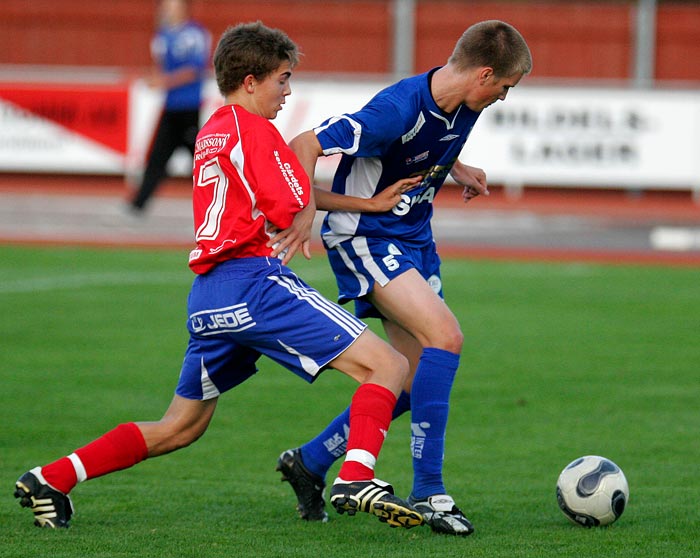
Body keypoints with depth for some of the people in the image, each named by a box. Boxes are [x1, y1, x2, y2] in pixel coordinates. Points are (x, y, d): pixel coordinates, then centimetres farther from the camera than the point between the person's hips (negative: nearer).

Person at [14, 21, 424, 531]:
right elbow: (292, 212, -10)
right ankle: (355, 480, -33)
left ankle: (50, 479, 16)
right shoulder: (255, 130, -4)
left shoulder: (210, 134, 22)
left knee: (179, 429, 20)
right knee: (389, 367, -13)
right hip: (254, 282, -9)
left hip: (208, 295, 9)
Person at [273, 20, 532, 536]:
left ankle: (309, 463, 22)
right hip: (365, 239, -9)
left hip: (414, 241, 9)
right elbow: (303, 148, -25)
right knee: (446, 337, -25)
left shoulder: (464, 107, -1)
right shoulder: (397, 111, -28)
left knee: (420, 380, 7)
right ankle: (428, 493, -22)